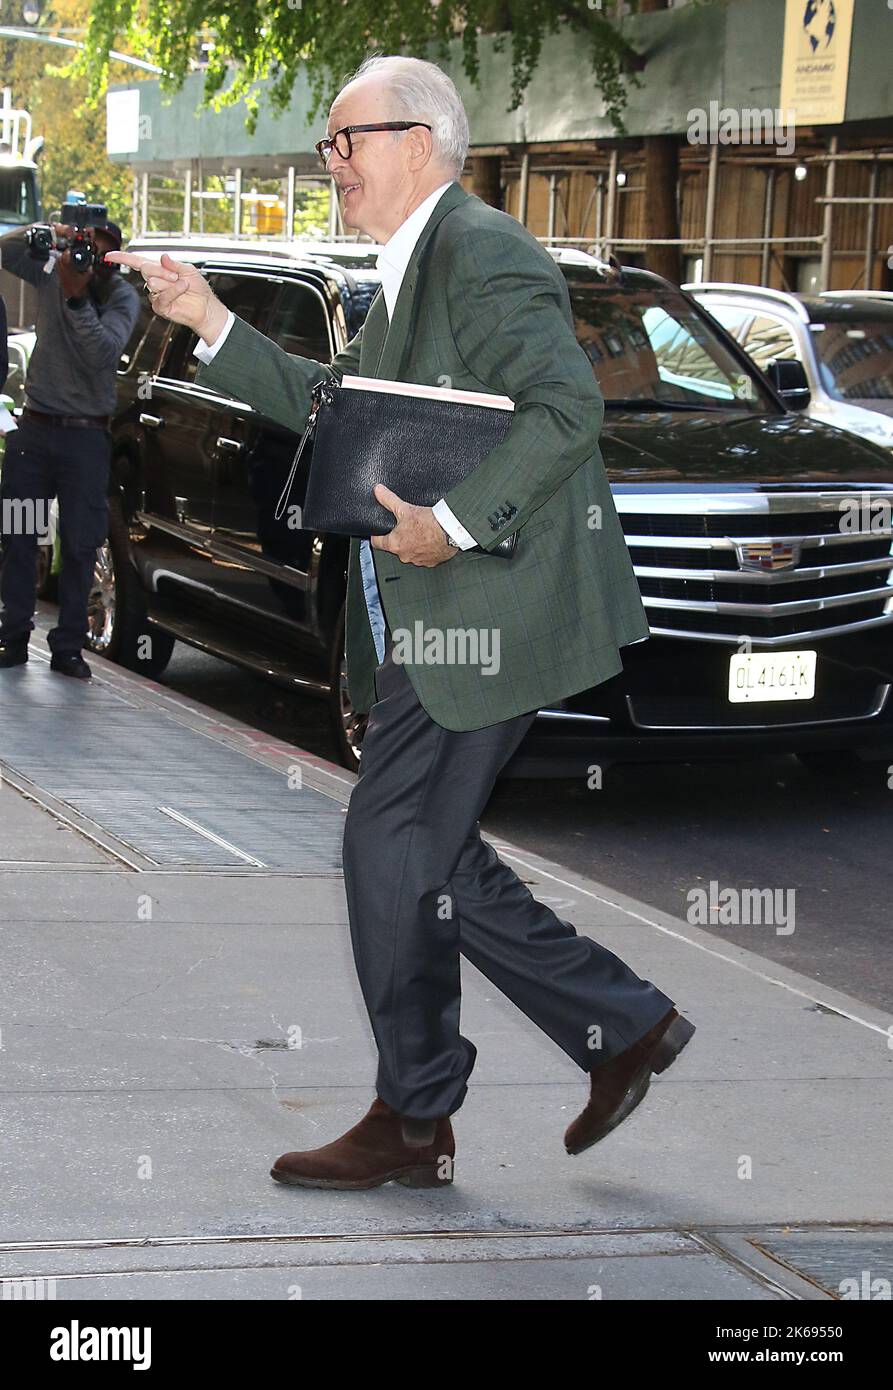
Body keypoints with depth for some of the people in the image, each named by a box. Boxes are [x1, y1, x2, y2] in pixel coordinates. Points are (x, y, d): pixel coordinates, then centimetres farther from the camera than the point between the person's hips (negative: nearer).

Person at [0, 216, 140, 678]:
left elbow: (104, 351, -22)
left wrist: (77, 298, -33)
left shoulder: (123, 297, -7)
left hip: (85, 435, -2)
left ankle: (67, 645, 3)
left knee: (80, 543, -2)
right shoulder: (51, 273, 0)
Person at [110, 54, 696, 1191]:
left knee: (391, 849, -5)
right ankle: (625, 1029, 20)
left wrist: (453, 523, -25)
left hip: (482, 615, -10)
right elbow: (332, 403, 24)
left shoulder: (482, 250, -13)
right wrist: (212, 326, 16)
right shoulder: (406, 273, 19)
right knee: (428, 855, 12)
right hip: (422, 623, 10)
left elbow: (567, 406, -23)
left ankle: (412, 1120, 9)